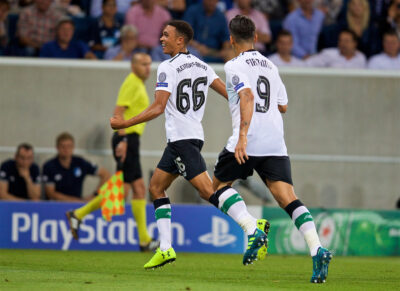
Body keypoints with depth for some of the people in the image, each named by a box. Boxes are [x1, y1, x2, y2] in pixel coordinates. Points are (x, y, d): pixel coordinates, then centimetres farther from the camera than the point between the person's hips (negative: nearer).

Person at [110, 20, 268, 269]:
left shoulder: (168, 68, -11)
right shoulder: (201, 66, 12)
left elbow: (158, 108, -17)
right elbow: (229, 93, 9)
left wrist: (124, 124, -11)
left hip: (181, 138, -9)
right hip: (194, 135, 9)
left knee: (208, 190, -16)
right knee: (156, 187, 16)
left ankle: (253, 231, -28)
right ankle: (165, 249, 13)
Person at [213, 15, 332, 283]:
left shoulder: (235, 66, -1)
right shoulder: (270, 66, 19)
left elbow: (247, 97, -18)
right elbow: (283, 106, 24)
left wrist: (243, 137, -25)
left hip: (248, 142, -5)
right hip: (276, 144, 5)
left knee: (219, 184, 16)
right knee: (288, 198, -4)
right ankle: (317, 249, -26)